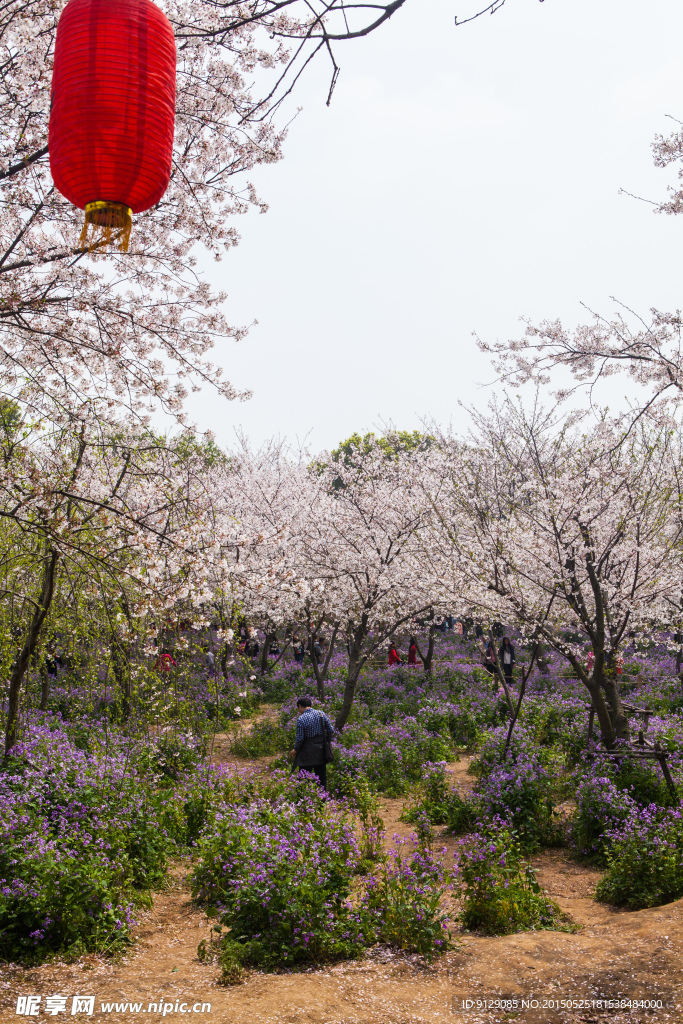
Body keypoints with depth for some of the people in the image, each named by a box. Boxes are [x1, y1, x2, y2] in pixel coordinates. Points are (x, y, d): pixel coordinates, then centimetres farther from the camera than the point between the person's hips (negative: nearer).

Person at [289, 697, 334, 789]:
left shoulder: (301, 719, -16)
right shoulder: (322, 714, -3)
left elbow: (300, 738, -15)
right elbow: (331, 730, -1)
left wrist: (295, 750, 1)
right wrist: (328, 742, 13)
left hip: (307, 752, -5)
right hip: (321, 750, 5)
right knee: (321, 775, 15)